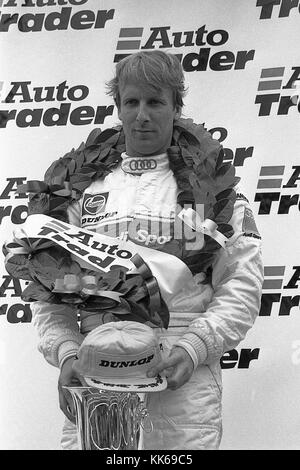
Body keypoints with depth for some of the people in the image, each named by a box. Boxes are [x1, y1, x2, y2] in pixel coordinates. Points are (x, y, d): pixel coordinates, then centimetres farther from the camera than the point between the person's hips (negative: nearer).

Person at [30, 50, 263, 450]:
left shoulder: (209, 183, 8)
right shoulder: (84, 186, 14)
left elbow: (241, 286, 2)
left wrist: (192, 349, -11)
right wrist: (65, 352, -5)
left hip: (183, 375, -1)